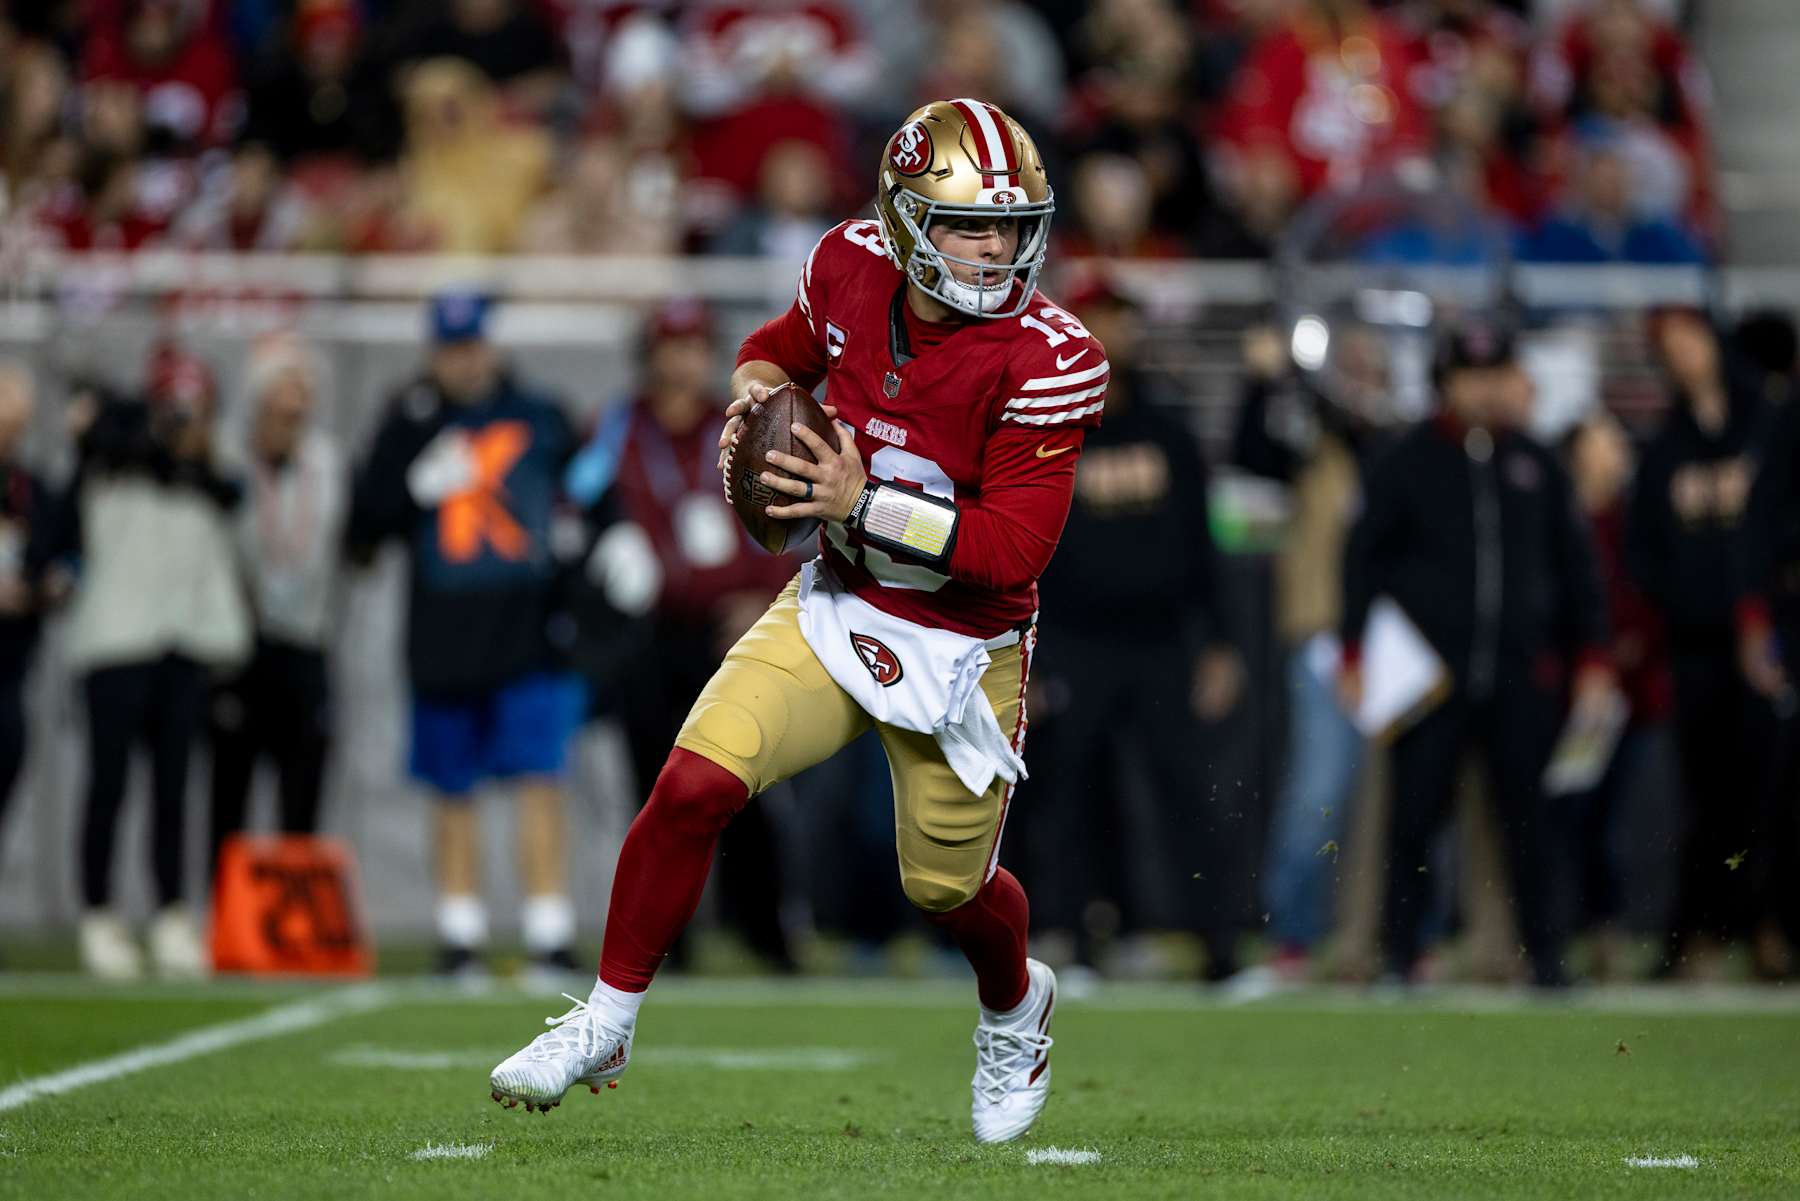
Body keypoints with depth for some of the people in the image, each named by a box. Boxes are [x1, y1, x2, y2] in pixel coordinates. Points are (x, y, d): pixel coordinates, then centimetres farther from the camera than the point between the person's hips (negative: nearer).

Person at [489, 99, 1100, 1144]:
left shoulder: (1046, 362, -24)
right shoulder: (854, 269, -9)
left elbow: (1016, 549, -26)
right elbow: (785, 349, 14)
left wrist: (863, 504, -32)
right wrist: (758, 391, -9)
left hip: (961, 651, -3)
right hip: (836, 605, 3)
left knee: (947, 885, 11)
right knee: (694, 785, -15)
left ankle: (1016, 1010, 48)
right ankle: (605, 1026, 2)